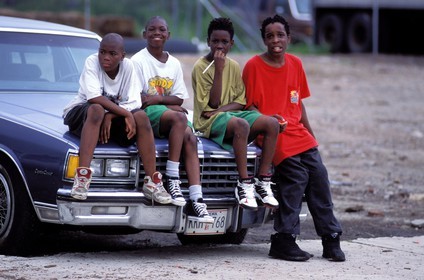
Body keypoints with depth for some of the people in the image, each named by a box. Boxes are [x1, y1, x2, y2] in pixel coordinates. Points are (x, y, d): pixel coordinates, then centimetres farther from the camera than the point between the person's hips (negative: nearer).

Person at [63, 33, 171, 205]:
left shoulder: (128, 66, -6)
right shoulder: (92, 62, -15)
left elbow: (133, 103, -13)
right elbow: (94, 97, -28)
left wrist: (110, 116, -28)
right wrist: (126, 113, -28)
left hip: (114, 119, 4)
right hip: (81, 115, -3)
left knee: (141, 116, -23)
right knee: (97, 109, -37)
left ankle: (152, 182, -21)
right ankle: (82, 176, -45)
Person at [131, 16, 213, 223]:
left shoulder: (174, 64, 13)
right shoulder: (138, 61, -2)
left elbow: (179, 100, 10)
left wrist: (157, 99, -10)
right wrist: (170, 103, -11)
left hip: (173, 112, 5)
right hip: (147, 113, -5)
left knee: (190, 138, -25)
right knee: (179, 118, -35)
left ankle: (196, 200, -35)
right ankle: (172, 178, -33)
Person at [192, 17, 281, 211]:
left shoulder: (234, 66, 12)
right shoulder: (201, 67, -5)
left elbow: (241, 101, 8)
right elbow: (212, 103, -12)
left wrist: (221, 109, -12)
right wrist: (218, 70, -17)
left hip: (230, 114, 6)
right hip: (208, 122, -6)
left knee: (272, 123, -18)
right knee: (241, 125, -38)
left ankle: (263, 181, -18)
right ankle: (244, 184, -37)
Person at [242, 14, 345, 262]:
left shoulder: (295, 64, 13)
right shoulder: (254, 66, -3)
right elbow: (250, 106, -2)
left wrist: (311, 136, 19)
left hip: (298, 133, 6)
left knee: (319, 175, -6)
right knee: (297, 176, -21)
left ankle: (331, 240, 3)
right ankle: (284, 240, -12)